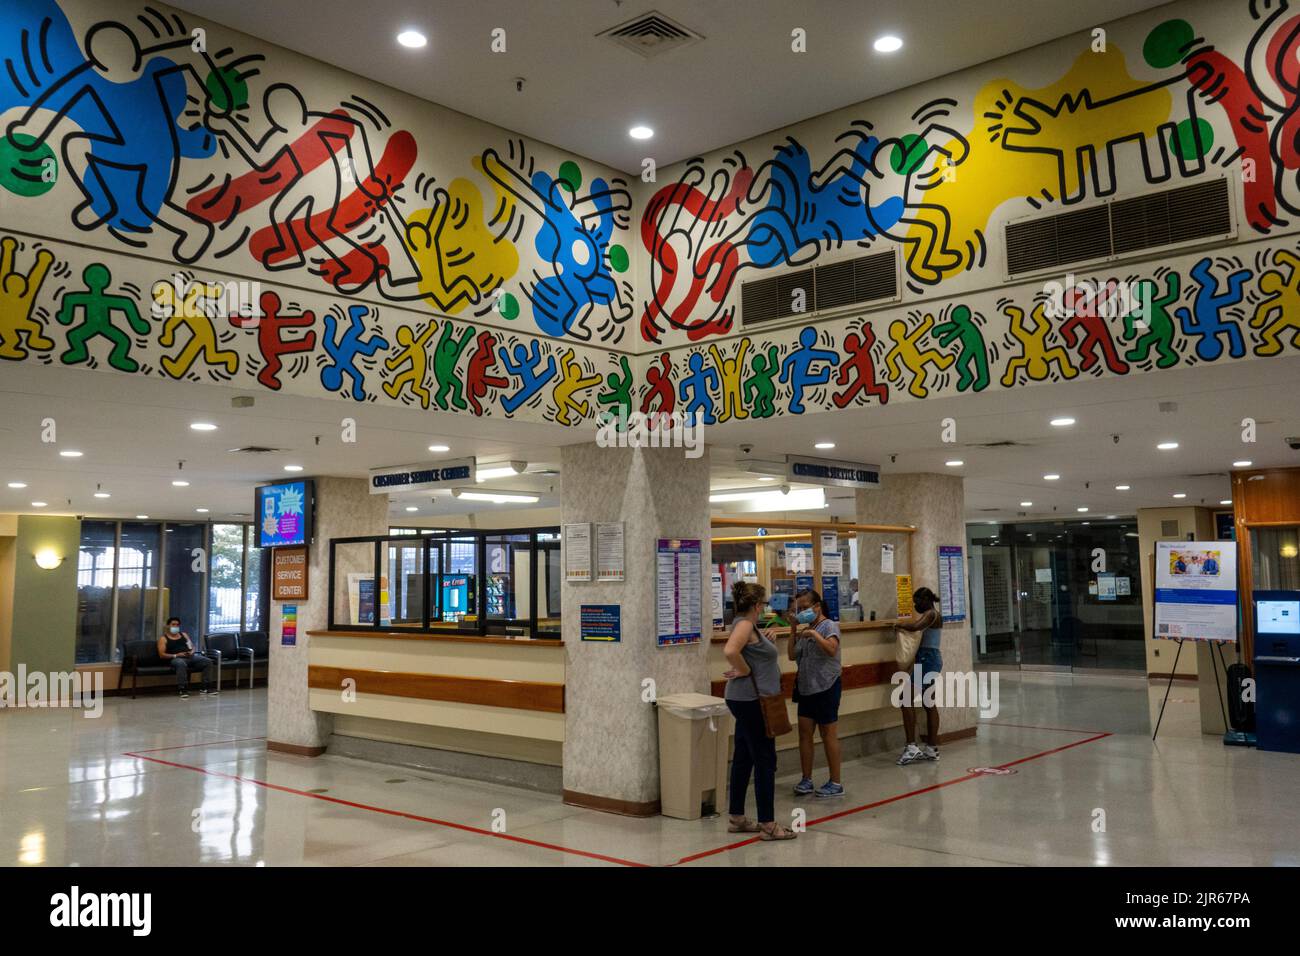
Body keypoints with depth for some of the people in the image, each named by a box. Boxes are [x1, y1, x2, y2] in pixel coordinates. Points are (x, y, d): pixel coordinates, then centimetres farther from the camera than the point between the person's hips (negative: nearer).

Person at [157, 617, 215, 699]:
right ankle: (183, 690, -42)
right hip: (176, 659, -5)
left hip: (190, 657, 5)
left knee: (208, 661, -20)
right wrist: (176, 655, -13)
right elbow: (162, 655, 0)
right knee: (181, 664, -43)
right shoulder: (163, 639, 11)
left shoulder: (184, 635, 27)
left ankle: (206, 687, -21)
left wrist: (192, 652, -2)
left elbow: (192, 647, 24)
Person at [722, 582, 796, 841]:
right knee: (765, 760, -4)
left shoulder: (747, 624, 12)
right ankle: (768, 824, 1)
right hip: (750, 700, -10)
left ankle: (737, 818, 22)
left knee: (743, 758, 14)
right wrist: (745, 671, -21)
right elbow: (730, 651, -35)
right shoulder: (745, 624, -17)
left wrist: (764, 639, 17)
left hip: (748, 700, 10)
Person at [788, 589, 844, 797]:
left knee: (828, 734, -1)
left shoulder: (829, 626, -8)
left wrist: (814, 633, -23)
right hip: (806, 688, 7)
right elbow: (792, 655, 9)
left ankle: (835, 783, 7)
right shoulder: (805, 630, 12)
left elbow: (831, 649, -25)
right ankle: (806, 780, 15)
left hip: (825, 688, -7)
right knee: (804, 733, 7)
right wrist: (794, 631, 3)